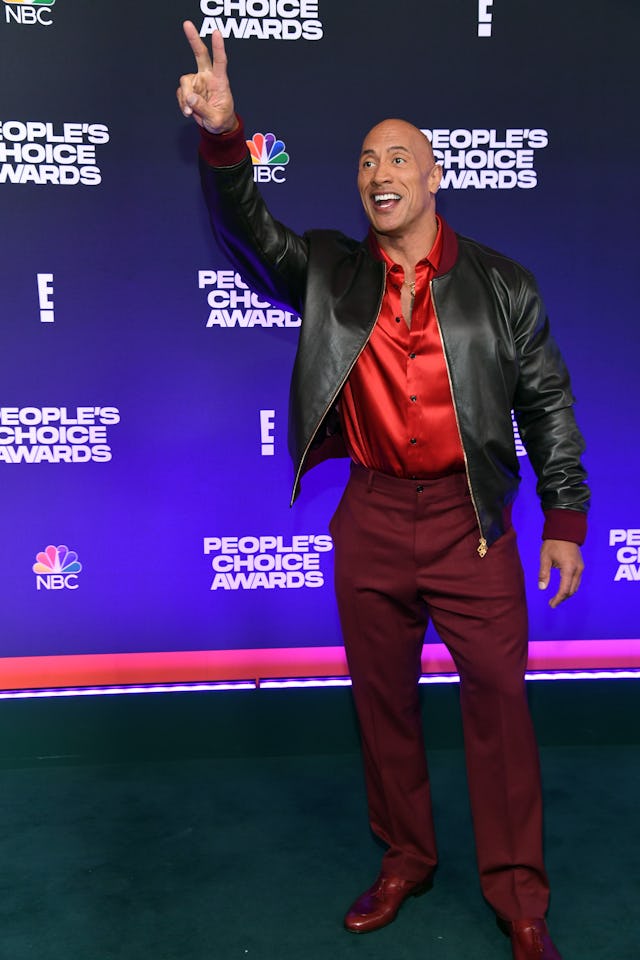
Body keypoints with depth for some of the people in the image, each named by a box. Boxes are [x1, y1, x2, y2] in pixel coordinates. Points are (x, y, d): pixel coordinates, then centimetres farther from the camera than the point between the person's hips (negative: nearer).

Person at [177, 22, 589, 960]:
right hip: (370, 515, 3)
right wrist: (222, 138, -21)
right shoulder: (330, 272, 7)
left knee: (498, 698, 2)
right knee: (381, 696, 13)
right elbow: (249, 233, -3)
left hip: (469, 516, -2)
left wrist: (565, 520, 1)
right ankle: (405, 859, 34)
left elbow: (547, 404, 3)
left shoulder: (500, 283, 1)